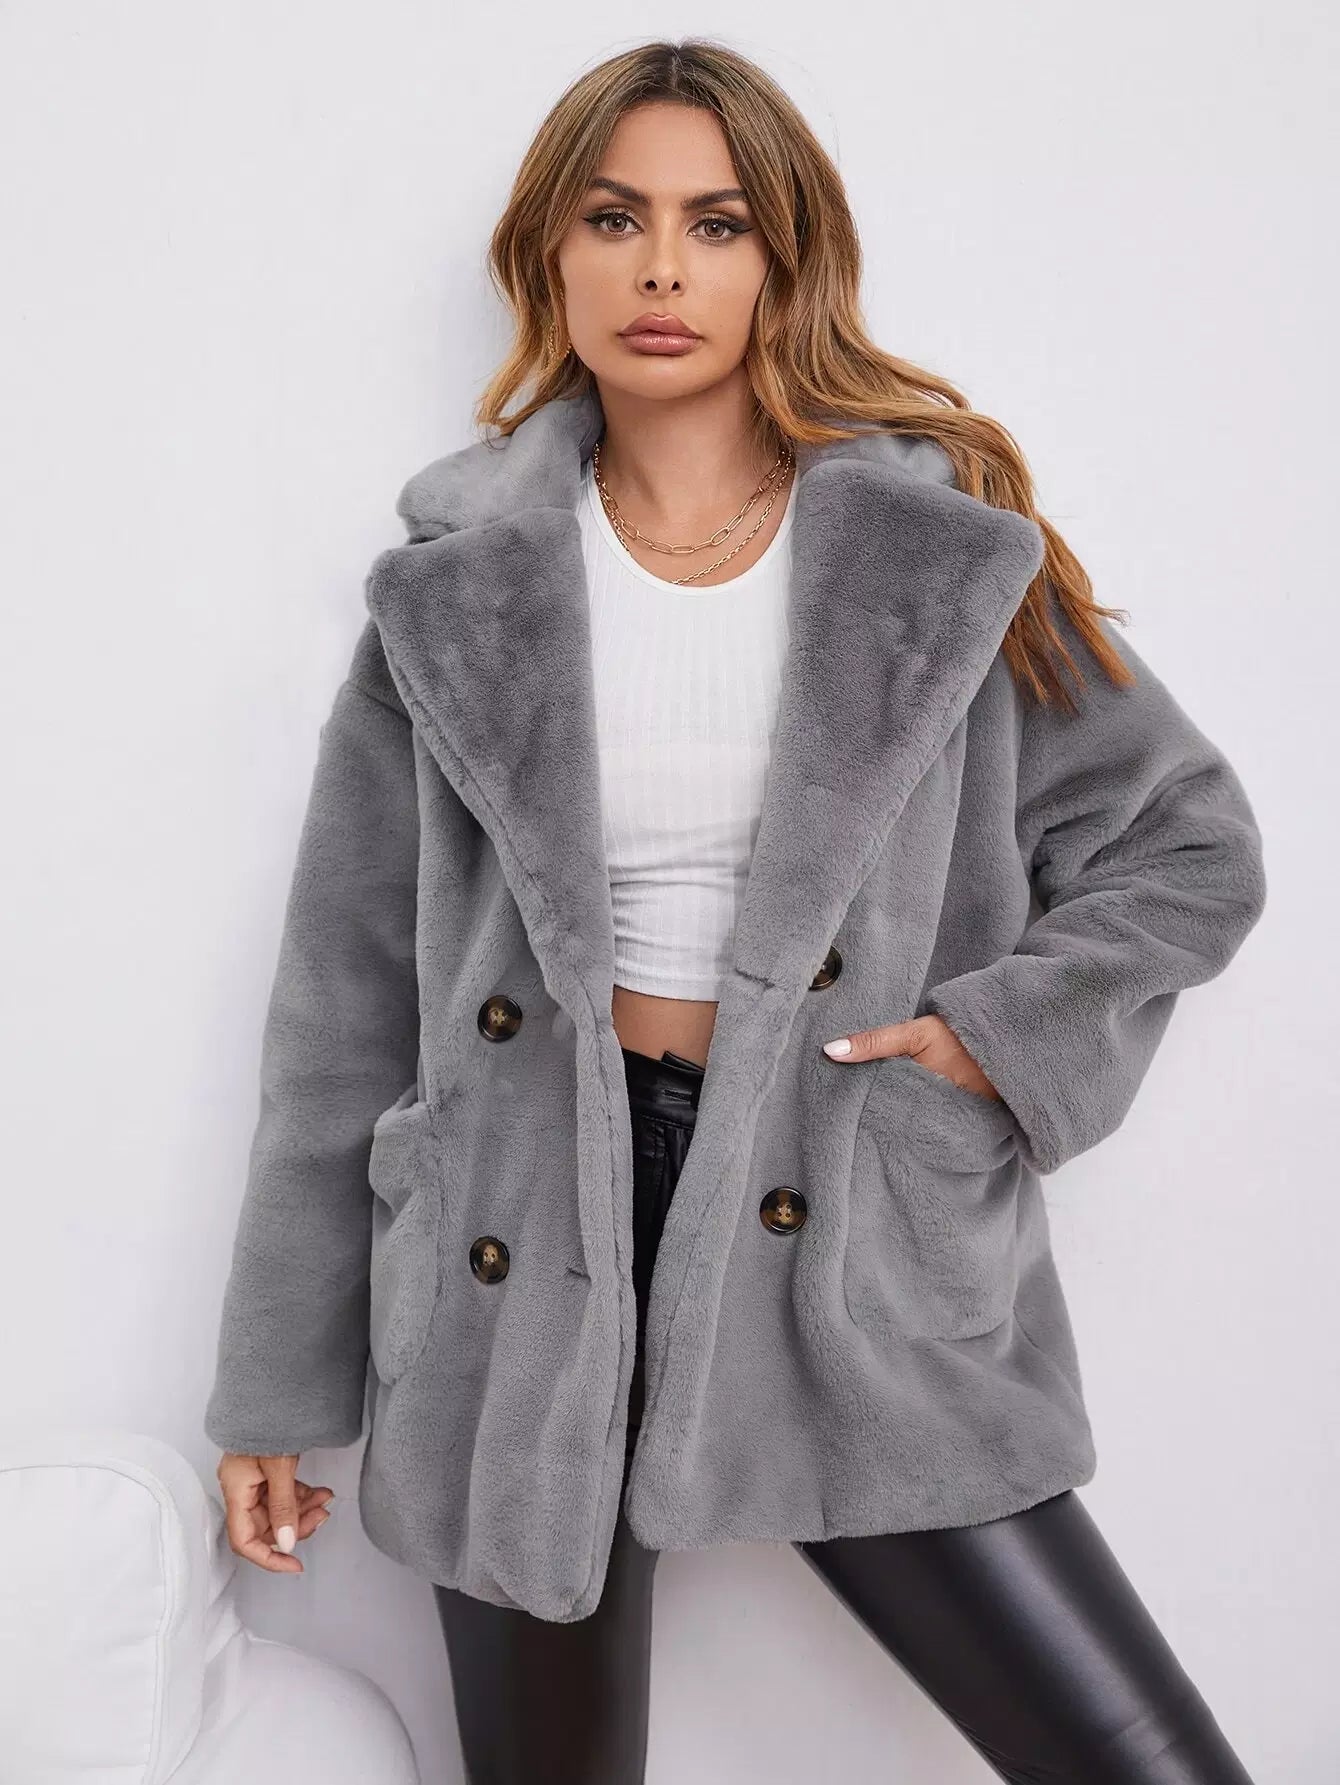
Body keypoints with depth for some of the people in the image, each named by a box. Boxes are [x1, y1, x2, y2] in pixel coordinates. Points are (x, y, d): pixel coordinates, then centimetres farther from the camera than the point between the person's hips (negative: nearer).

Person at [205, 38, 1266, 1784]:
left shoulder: (942, 553, 1)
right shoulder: (460, 584, 2)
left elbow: (1193, 845, 10)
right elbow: (348, 1001, 5)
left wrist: (1010, 1030, -7)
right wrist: (280, 1385, 6)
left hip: (849, 1248, 0)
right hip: (527, 1259, 1)